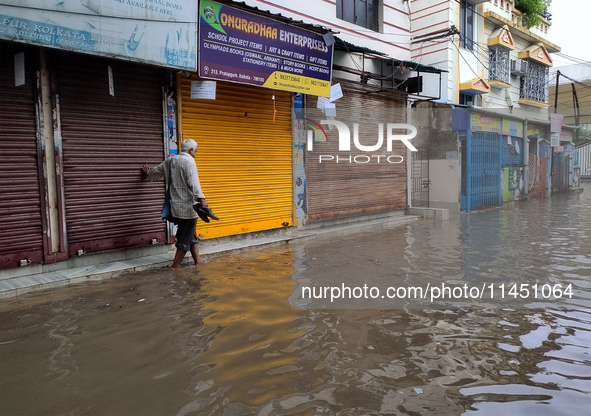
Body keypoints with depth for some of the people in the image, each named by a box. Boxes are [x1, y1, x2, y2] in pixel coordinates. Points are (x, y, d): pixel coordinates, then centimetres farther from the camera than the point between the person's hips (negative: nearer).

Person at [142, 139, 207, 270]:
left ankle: (197, 260, 27)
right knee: (185, 236, 0)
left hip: (176, 204, 9)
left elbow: (156, 172, 28)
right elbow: (193, 182, -26)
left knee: (191, 233, 19)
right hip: (188, 205, -9)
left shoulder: (170, 161, 13)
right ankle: (175, 266, 5)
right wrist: (201, 198, -35)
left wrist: (148, 173, 50)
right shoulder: (188, 161, -12)